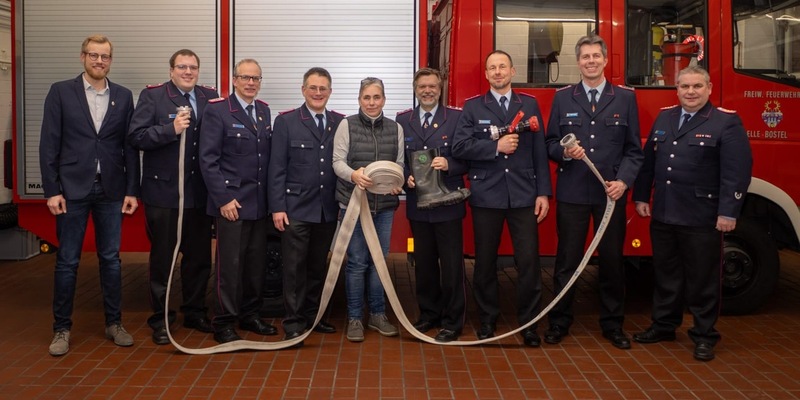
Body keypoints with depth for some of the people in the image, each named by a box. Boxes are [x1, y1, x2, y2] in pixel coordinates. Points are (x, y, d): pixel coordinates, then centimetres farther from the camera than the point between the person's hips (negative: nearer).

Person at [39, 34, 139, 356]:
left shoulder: (123, 96, 7)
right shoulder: (61, 92, 1)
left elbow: (130, 147, 6)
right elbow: (49, 144, -2)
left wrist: (132, 190, 1)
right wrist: (52, 190, -7)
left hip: (111, 190, 2)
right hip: (72, 188, -2)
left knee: (111, 259, 8)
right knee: (67, 261, 4)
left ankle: (114, 323, 19)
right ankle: (62, 328, 15)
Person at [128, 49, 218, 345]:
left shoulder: (210, 97, 8)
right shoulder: (152, 96, -3)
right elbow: (136, 136, -12)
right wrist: (171, 129, -22)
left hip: (199, 193, 4)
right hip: (163, 191, -4)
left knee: (199, 256, 12)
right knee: (163, 257, 7)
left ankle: (195, 312, 28)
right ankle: (160, 318, 20)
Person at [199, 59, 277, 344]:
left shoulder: (264, 111, 12)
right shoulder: (217, 111, -5)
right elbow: (208, 160, -9)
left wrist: (272, 197, 8)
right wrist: (224, 199, -14)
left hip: (260, 203, 6)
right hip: (231, 202, -6)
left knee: (256, 263, 11)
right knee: (230, 265, -2)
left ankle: (250, 316, 25)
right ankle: (224, 324, 10)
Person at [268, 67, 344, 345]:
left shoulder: (340, 123, 6)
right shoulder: (286, 122, -1)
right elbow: (277, 168, -4)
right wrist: (277, 207, -10)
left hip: (328, 209, 3)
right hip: (296, 207, -3)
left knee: (318, 265, 12)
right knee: (295, 267, 3)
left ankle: (313, 316, 25)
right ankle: (294, 323, 12)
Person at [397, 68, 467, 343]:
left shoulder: (456, 117, -2)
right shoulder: (402, 120, 7)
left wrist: (449, 165, -21)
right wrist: (406, 177, -10)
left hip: (447, 203, -3)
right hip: (418, 204, 3)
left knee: (451, 263, 2)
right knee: (424, 262, 13)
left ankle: (452, 321, 14)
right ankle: (429, 314, 28)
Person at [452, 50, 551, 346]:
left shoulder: (530, 105, 9)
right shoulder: (473, 107, 6)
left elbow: (539, 151, 5)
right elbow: (459, 147, -6)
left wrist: (543, 192, -1)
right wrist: (496, 146, -14)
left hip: (524, 195, 1)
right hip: (486, 196, 0)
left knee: (529, 261, -1)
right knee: (485, 261, 8)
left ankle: (528, 322, 13)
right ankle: (488, 319, 23)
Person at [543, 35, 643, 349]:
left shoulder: (625, 97, 6)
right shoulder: (562, 97, 8)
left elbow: (633, 149, 4)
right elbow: (550, 143, 7)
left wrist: (623, 181, -10)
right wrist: (564, 152, -14)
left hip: (611, 193, 0)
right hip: (572, 192, 0)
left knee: (612, 259, 8)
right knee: (567, 260, 5)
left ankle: (612, 324, 21)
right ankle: (559, 322, 17)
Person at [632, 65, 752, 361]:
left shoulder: (727, 122, -7)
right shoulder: (664, 118, 11)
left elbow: (737, 171, -12)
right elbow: (648, 161, 15)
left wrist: (729, 212, -17)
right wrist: (641, 197, 12)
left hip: (702, 218, -5)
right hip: (663, 215, 5)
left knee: (702, 280, 5)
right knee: (665, 274, 16)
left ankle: (704, 336, 19)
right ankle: (664, 325, 30)